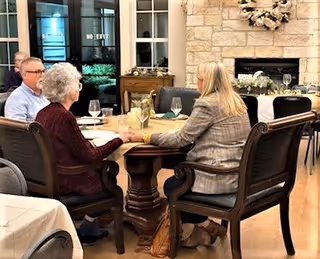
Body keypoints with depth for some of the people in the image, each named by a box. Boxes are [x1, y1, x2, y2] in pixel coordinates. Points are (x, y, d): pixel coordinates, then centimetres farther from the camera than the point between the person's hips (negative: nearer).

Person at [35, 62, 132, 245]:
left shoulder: (43, 113, 1)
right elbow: (90, 157, -20)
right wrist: (119, 140, -11)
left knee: (102, 169, 20)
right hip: (66, 182, -8)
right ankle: (85, 232, 25)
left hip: (49, 177, 8)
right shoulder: (64, 117, -25)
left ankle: (90, 229, 26)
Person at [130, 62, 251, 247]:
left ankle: (206, 226, 18)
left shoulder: (207, 104, -16)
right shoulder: (236, 100, 10)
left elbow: (182, 139, -15)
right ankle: (191, 229, 22)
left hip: (220, 177, -9)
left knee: (171, 186, 13)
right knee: (180, 174, 23)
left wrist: (146, 138, -8)